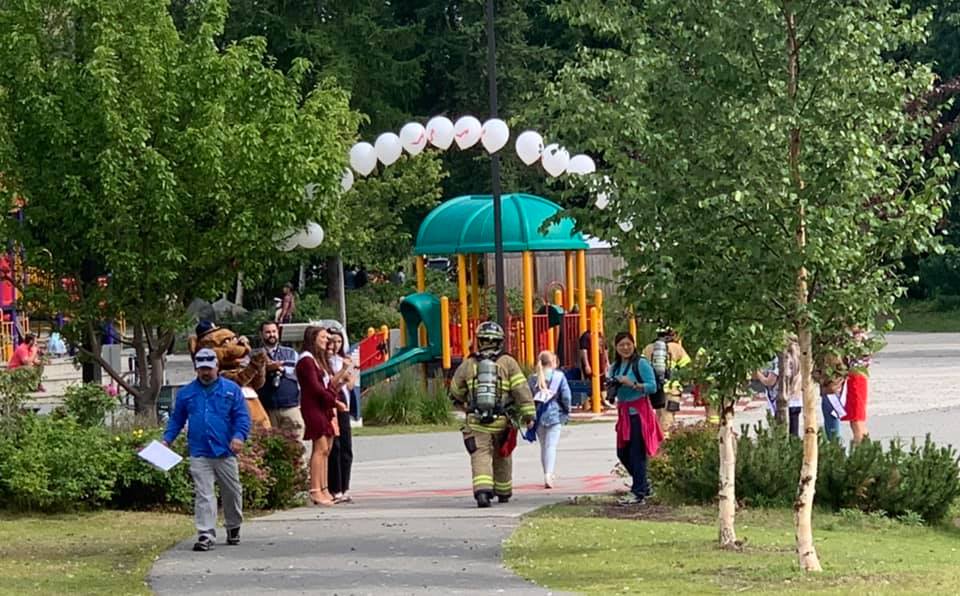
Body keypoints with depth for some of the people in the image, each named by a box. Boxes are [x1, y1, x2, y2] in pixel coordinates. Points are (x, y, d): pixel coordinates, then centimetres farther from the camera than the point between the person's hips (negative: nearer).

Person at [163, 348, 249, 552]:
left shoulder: (231, 389, 3)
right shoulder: (186, 393, 9)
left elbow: (242, 416, -1)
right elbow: (176, 419, 16)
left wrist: (239, 436, -18)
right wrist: (167, 439, 3)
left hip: (225, 453, 0)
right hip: (199, 454, 0)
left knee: (232, 492, 11)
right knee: (203, 496, -7)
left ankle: (233, 528, 32)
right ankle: (206, 535, -10)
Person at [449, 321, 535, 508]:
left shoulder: (468, 364, 3)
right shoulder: (508, 363, -1)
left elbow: (456, 392, 16)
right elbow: (521, 389, -7)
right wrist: (528, 414, -4)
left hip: (476, 421, -1)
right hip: (502, 422, 1)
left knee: (481, 457, -8)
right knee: (502, 457, 19)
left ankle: (482, 491, -30)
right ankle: (503, 493, 33)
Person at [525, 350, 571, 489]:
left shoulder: (533, 379, 5)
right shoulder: (559, 376, -3)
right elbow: (565, 396, -6)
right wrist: (567, 411, 8)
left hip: (538, 415, 3)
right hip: (554, 415, -3)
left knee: (543, 446, 15)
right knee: (551, 445, -7)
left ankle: (548, 475, 22)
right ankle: (548, 474, -22)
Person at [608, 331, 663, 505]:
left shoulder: (641, 364, -8)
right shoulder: (615, 367, 12)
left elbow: (652, 386, -14)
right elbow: (612, 392, 19)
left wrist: (632, 384, -21)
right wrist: (611, 387, -3)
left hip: (639, 412, -8)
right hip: (624, 412, 8)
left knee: (636, 453, -6)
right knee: (622, 453, 10)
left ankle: (638, 492, -1)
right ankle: (644, 485, 26)